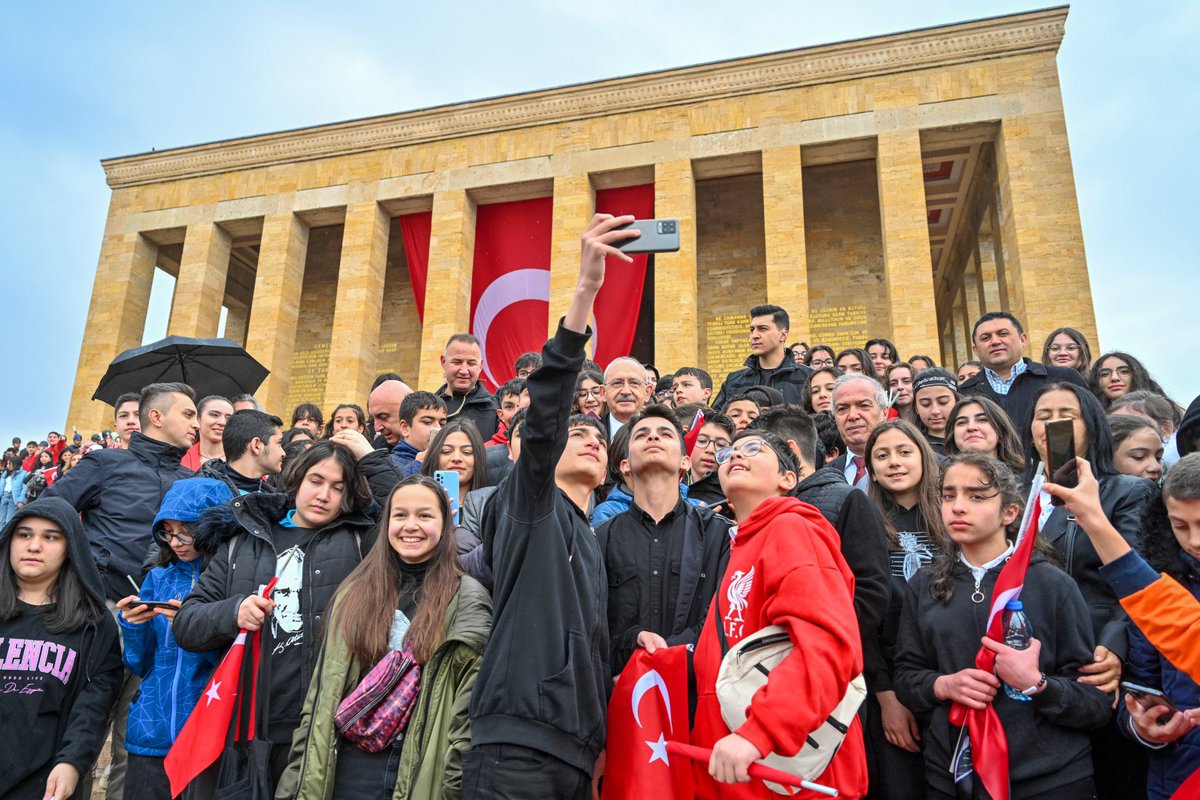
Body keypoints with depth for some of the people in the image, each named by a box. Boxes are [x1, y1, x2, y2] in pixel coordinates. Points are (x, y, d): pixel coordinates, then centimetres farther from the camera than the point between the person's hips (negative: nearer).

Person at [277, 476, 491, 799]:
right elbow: (321, 691, 8)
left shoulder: (467, 597, -5)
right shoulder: (354, 591, 8)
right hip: (348, 766, 4)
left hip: (423, 769, -3)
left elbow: (472, 704, -9)